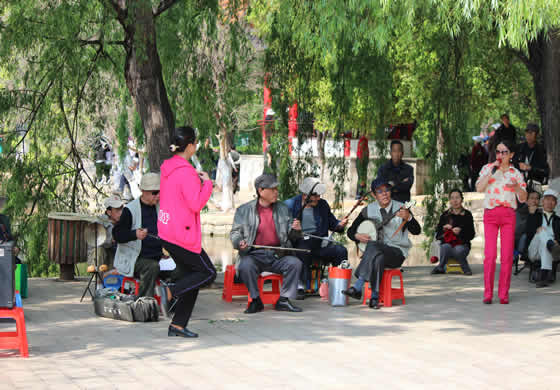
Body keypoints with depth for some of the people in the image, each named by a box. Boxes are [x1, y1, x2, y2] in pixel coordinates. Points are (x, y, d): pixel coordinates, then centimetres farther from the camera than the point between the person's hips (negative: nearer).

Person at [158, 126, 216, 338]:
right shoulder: (185, 172, -19)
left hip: (166, 231, 9)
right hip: (182, 234, -9)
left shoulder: (168, 167, 9)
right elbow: (196, 204, -20)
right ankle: (170, 292, -8)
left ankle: (178, 325, 10)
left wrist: (195, 181, 13)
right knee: (208, 272, 3)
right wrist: (206, 182, -8)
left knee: (191, 275, 13)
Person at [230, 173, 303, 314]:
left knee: (295, 263, -23)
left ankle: (284, 300, -11)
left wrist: (295, 230, -8)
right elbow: (235, 233, 6)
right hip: (254, 255, -2)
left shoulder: (283, 209, 15)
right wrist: (239, 242, -17)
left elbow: (291, 235, 17)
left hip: (277, 256, 2)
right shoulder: (244, 210, 7)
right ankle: (256, 300, -15)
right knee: (245, 265, -33)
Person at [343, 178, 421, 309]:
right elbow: (351, 230, 13)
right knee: (378, 257, -35)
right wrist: (357, 236, -10)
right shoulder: (368, 210, 7)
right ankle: (374, 297, -36)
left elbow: (416, 231, -11)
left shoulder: (400, 208, -1)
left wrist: (408, 217, -30)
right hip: (376, 247, 2)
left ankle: (358, 287, -34)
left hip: (396, 253, -2)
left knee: (373, 248, -34)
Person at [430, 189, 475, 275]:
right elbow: (437, 235, 9)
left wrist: (460, 232, -16)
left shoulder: (467, 215, 7)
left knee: (458, 250, -36)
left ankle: (465, 268, -11)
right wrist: (444, 229, -11)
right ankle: (441, 268, -14)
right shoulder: (445, 215, 12)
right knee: (445, 247, -34)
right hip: (447, 243, 1)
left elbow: (471, 235, 1)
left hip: (462, 245, -1)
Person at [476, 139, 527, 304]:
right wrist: (492, 171, -10)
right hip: (490, 214, -1)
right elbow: (479, 188, -7)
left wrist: (517, 188, -14)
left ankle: (504, 294, 4)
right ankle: (488, 293, -5)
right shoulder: (487, 168, 8)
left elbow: (523, 199, 7)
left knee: (507, 256, -2)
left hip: (508, 215, 1)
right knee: (490, 255, -10)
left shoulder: (516, 173, 10)